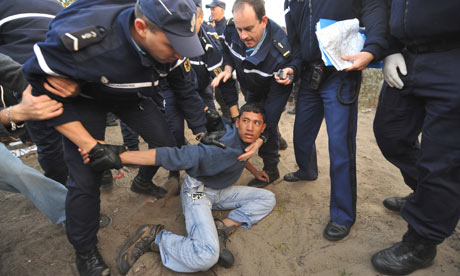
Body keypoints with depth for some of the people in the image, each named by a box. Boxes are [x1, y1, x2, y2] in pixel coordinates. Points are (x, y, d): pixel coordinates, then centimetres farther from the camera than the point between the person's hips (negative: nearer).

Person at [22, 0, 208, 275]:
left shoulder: (171, 41, -24)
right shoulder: (83, 38, -40)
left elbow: (186, 89, -8)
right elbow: (41, 88, -25)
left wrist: (206, 129, -7)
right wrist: (90, 146, -28)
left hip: (131, 96, 5)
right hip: (84, 98, -4)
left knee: (165, 142, 2)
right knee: (86, 179, -10)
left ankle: (142, 181, 37)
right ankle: (85, 252, 16)